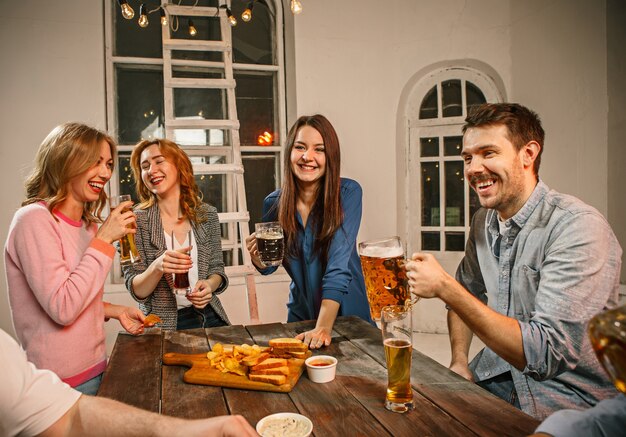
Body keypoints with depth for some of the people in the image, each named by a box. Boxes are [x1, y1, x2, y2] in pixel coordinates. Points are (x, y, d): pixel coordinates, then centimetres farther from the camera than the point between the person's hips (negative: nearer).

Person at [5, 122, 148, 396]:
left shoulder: (88, 225, 8)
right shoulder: (34, 219, -17)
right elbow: (62, 309, -24)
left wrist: (115, 310, 1)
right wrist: (103, 240, -21)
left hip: (95, 367, 8)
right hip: (61, 382, -8)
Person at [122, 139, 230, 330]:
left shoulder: (207, 214, 1)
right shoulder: (136, 219, -6)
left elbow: (217, 269, 9)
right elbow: (136, 291, -7)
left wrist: (209, 285, -12)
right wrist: (157, 267, -25)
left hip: (210, 317, 3)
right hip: (163, 324, -2)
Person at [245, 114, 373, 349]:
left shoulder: (348, 193, -19)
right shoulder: (274, 203, -10)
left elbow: (339, 265, -27)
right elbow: (268, 267, 4)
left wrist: (324, 328, -34)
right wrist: (258, 257, -18)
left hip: (347, 312, -3)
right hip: (301, 314, 3)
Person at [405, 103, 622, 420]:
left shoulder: (579, 228, -22)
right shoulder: (483, 221, 2)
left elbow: (545, 355, -28)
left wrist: (444, 286, -27)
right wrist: (459, 361, 1)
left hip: (567, 398, -6)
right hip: (494, 379, 6)